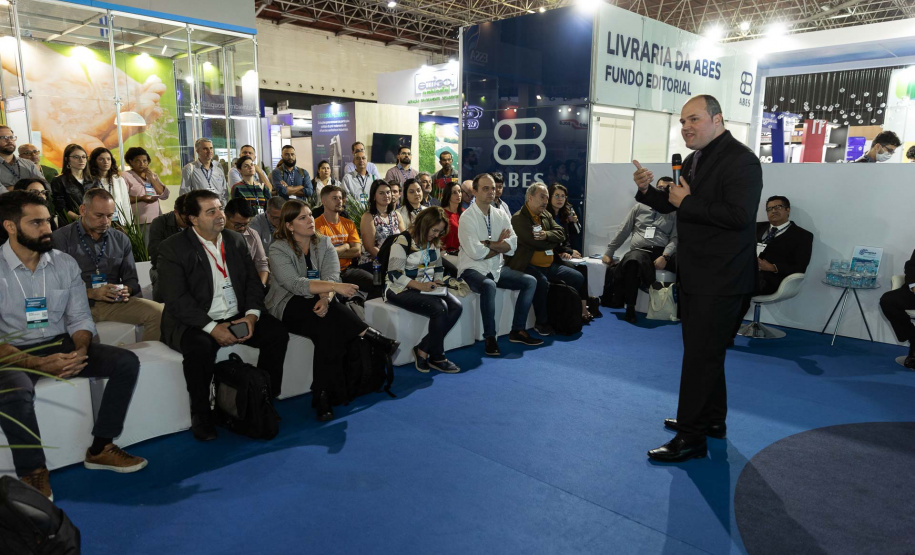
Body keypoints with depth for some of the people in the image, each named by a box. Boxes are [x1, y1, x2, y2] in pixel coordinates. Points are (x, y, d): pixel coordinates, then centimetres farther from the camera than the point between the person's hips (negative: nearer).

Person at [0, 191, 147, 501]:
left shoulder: (64, 263, 2)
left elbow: (80, 318, 3)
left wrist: (80, 352, -18)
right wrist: (38, 363, -27)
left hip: (61, 345, 4)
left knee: (127, 363, -14)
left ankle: (100, 449, -5)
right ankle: (33, 473, -12)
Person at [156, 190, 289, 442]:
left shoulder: (236, 240, 11)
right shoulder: (172, 248, -5)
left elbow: (253, 281, 9)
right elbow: (176, 300, -14)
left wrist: (251, 314, -10)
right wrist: (212, 328, -24)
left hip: (238, 317, 5)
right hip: (194, 323, -4)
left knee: (277, 333, -17)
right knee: (200, 346, -35)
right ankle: (200, 415, -12)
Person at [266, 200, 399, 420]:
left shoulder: (324, 243, 6)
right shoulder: (278, 249, -7)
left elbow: (331, 276, -10)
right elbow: (296, 284, -24)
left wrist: (325, 298, -34)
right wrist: (335, 287, -35)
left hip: (321, 303, 4)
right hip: (290, 306, -4)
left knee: (328, 329, -32)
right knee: (329, 326, -36)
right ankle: (374, 337, -26)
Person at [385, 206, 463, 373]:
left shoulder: (433, 243, 13)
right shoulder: (403, 241, -12)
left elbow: (438, 268, 23)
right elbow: (394, 274, -18)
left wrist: (438, 281, 1)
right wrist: (419, 285, -24)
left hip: (427, 287, 8)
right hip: (401, 289, -8)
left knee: (456, 307, -17)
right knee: (439, 308, -30)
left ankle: (423, 349, -12)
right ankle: (436, 358, -12)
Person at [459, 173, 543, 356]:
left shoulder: (500, 215, 7)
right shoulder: (467, 217, -12)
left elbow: (512, 245, -4)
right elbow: (475, 252, -21)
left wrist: (489, 244, -17)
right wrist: (500, 245, -9)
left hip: (496, 268, 7)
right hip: (473, 269, -7)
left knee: (530, 281, -2)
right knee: (489, 286, -37)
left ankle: (518, 330, 3)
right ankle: (489, 338, -23)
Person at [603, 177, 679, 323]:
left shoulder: (674, 213, 16)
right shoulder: (640, 207, 18)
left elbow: (675, 238, 4)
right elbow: (623, 231, 18)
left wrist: (665, 256, -15)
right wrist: (609, 252, 14)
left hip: (662, 252, 1)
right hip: (639, 251, 0)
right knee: (633, 261, -39)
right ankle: (629, 307, -28)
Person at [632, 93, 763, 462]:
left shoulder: (740, 160, -15)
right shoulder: (694, 160, 13)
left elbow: (739, 214, -26)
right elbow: (671, 204, 19)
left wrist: (687, 202, -19)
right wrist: (648, 190, -1)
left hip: (721, 279, -9)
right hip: (694, 273, 9)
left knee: (700, 355, -5)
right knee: (702, 351, 19)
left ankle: (690, 438, 5)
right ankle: (713, 419, 35)